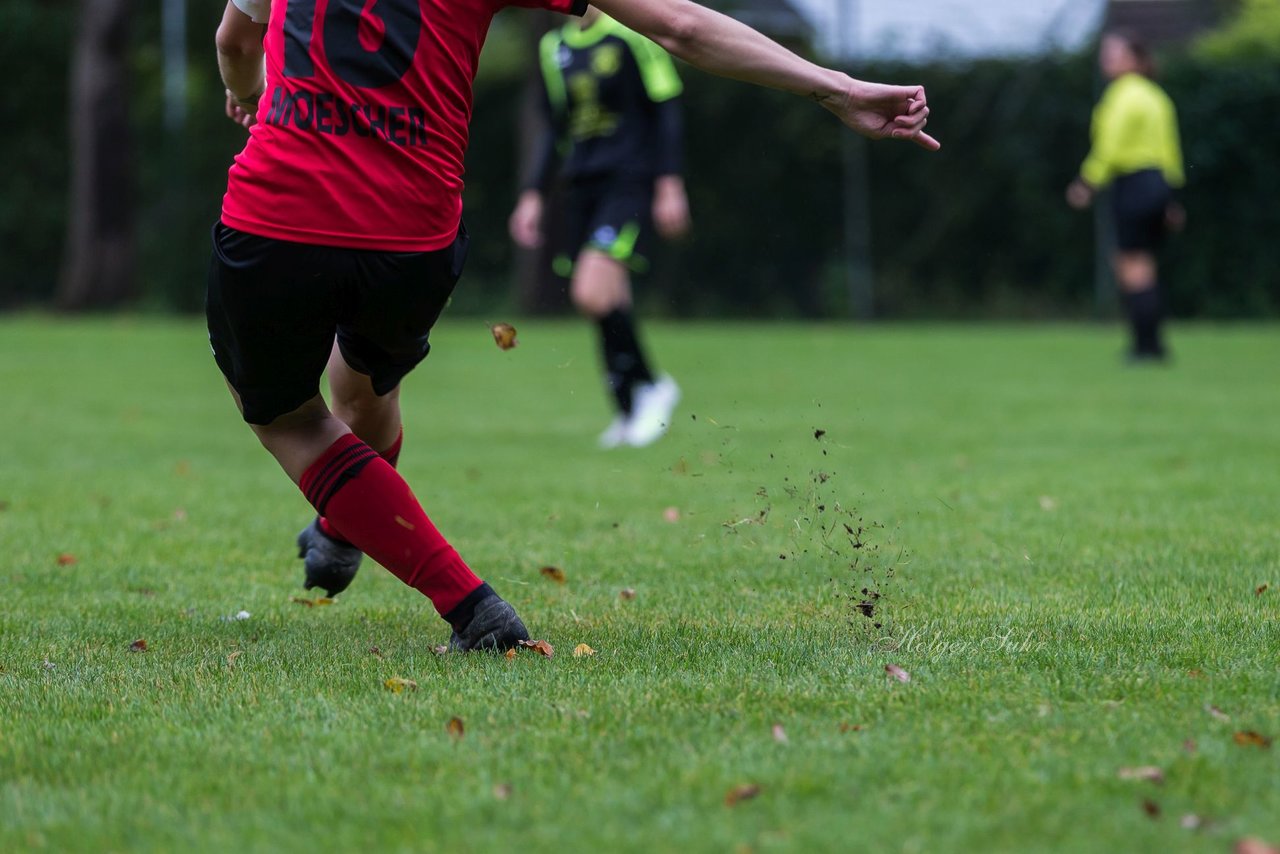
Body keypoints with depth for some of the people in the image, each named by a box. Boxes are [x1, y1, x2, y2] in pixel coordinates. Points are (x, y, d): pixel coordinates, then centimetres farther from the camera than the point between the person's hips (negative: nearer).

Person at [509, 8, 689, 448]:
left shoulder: (630, 34, -6)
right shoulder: (554, 48, 13)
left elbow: (666, 109, -6)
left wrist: (670, 184, -10)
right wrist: (533, 195, 16)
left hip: (629, 181, -7)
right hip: (582, 187, 7)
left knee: (593, 293, -21)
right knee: (607, 303, 4)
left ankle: (650, 387, -2)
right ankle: (629, 413, 15)